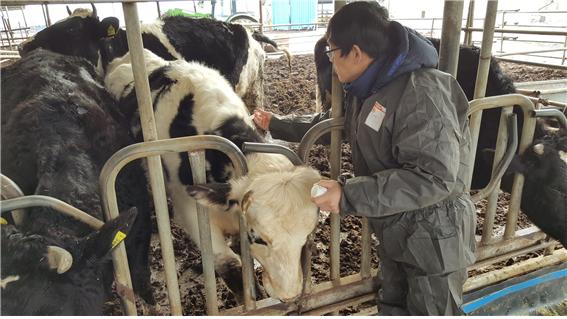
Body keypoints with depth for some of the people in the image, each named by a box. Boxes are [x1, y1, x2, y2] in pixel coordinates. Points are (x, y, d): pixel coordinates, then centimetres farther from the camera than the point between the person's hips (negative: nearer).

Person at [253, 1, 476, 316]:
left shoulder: (423, 92, -29)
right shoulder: (368, 89, 2)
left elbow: (434, 177, -34)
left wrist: (349, 196, -36)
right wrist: (276, 125, 16)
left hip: (434, 236, -8)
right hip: (395, 230, 9)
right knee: (392, 307, 26)